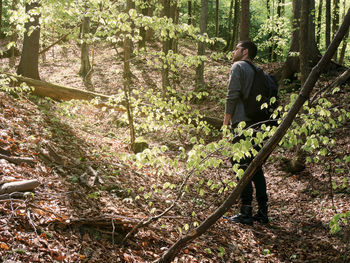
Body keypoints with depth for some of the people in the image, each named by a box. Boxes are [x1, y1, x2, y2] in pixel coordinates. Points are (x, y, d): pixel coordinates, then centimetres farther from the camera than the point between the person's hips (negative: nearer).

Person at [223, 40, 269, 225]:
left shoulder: (238, 67, -1)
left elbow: (232, 95, -12)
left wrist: (226, 120, -6)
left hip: (242, 122, -8)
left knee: (242, 166, -6)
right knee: (255, 166, 11)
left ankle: (246, 213, -7)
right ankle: (262, 212, 12)